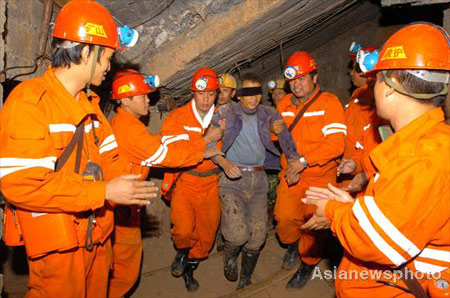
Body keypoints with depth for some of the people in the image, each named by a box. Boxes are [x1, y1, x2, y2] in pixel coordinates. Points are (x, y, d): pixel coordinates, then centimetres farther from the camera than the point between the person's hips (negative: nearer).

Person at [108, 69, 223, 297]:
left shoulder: (119, 121, 10)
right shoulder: (129, 128, -22)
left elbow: (160, 142, 6)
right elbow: (164, 154, -17)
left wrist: (200, 152, -1)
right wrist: (204, 141, -8)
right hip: (121, 208, -10)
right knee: (125, 271, 6)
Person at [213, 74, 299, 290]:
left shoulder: (269, 115, 7)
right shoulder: (227, 117, 0)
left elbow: (285, 138, 4)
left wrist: (294, 159, -13)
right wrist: (224, 162, -24)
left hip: (259, 179, 3)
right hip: (233, 178, -3)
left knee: (257, 236, 5)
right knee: (237, 235, -15)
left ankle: (245, 278, 31)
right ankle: (229, 257, 23)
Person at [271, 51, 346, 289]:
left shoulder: (329, 103, -11)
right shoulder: (283, 104, 7)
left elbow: (336, 144, -20)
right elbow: (278, 141, 19)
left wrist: (305, 161, -24)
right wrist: (276, 132, -6)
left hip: (320, 179, -4)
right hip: (290, 176, 4)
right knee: (284, 219, 1)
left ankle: (308, 265, 34)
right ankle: (292, 245, 36)